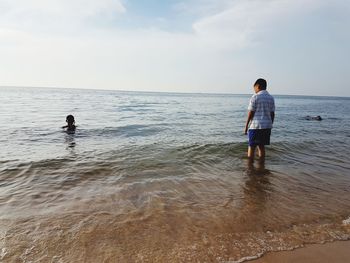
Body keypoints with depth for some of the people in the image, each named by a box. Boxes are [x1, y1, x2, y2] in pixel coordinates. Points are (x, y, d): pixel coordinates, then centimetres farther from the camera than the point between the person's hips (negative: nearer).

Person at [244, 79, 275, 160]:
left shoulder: (255, 97, -8)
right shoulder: (271, 98, 9)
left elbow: (250, 113, -10)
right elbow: (272, 114, 9)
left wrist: (246, 126, -4)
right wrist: (270, 126, 18)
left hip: (255, 126, -6)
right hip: (267, 126, 6)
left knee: (252, 147, 3)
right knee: (261, 146, 15)